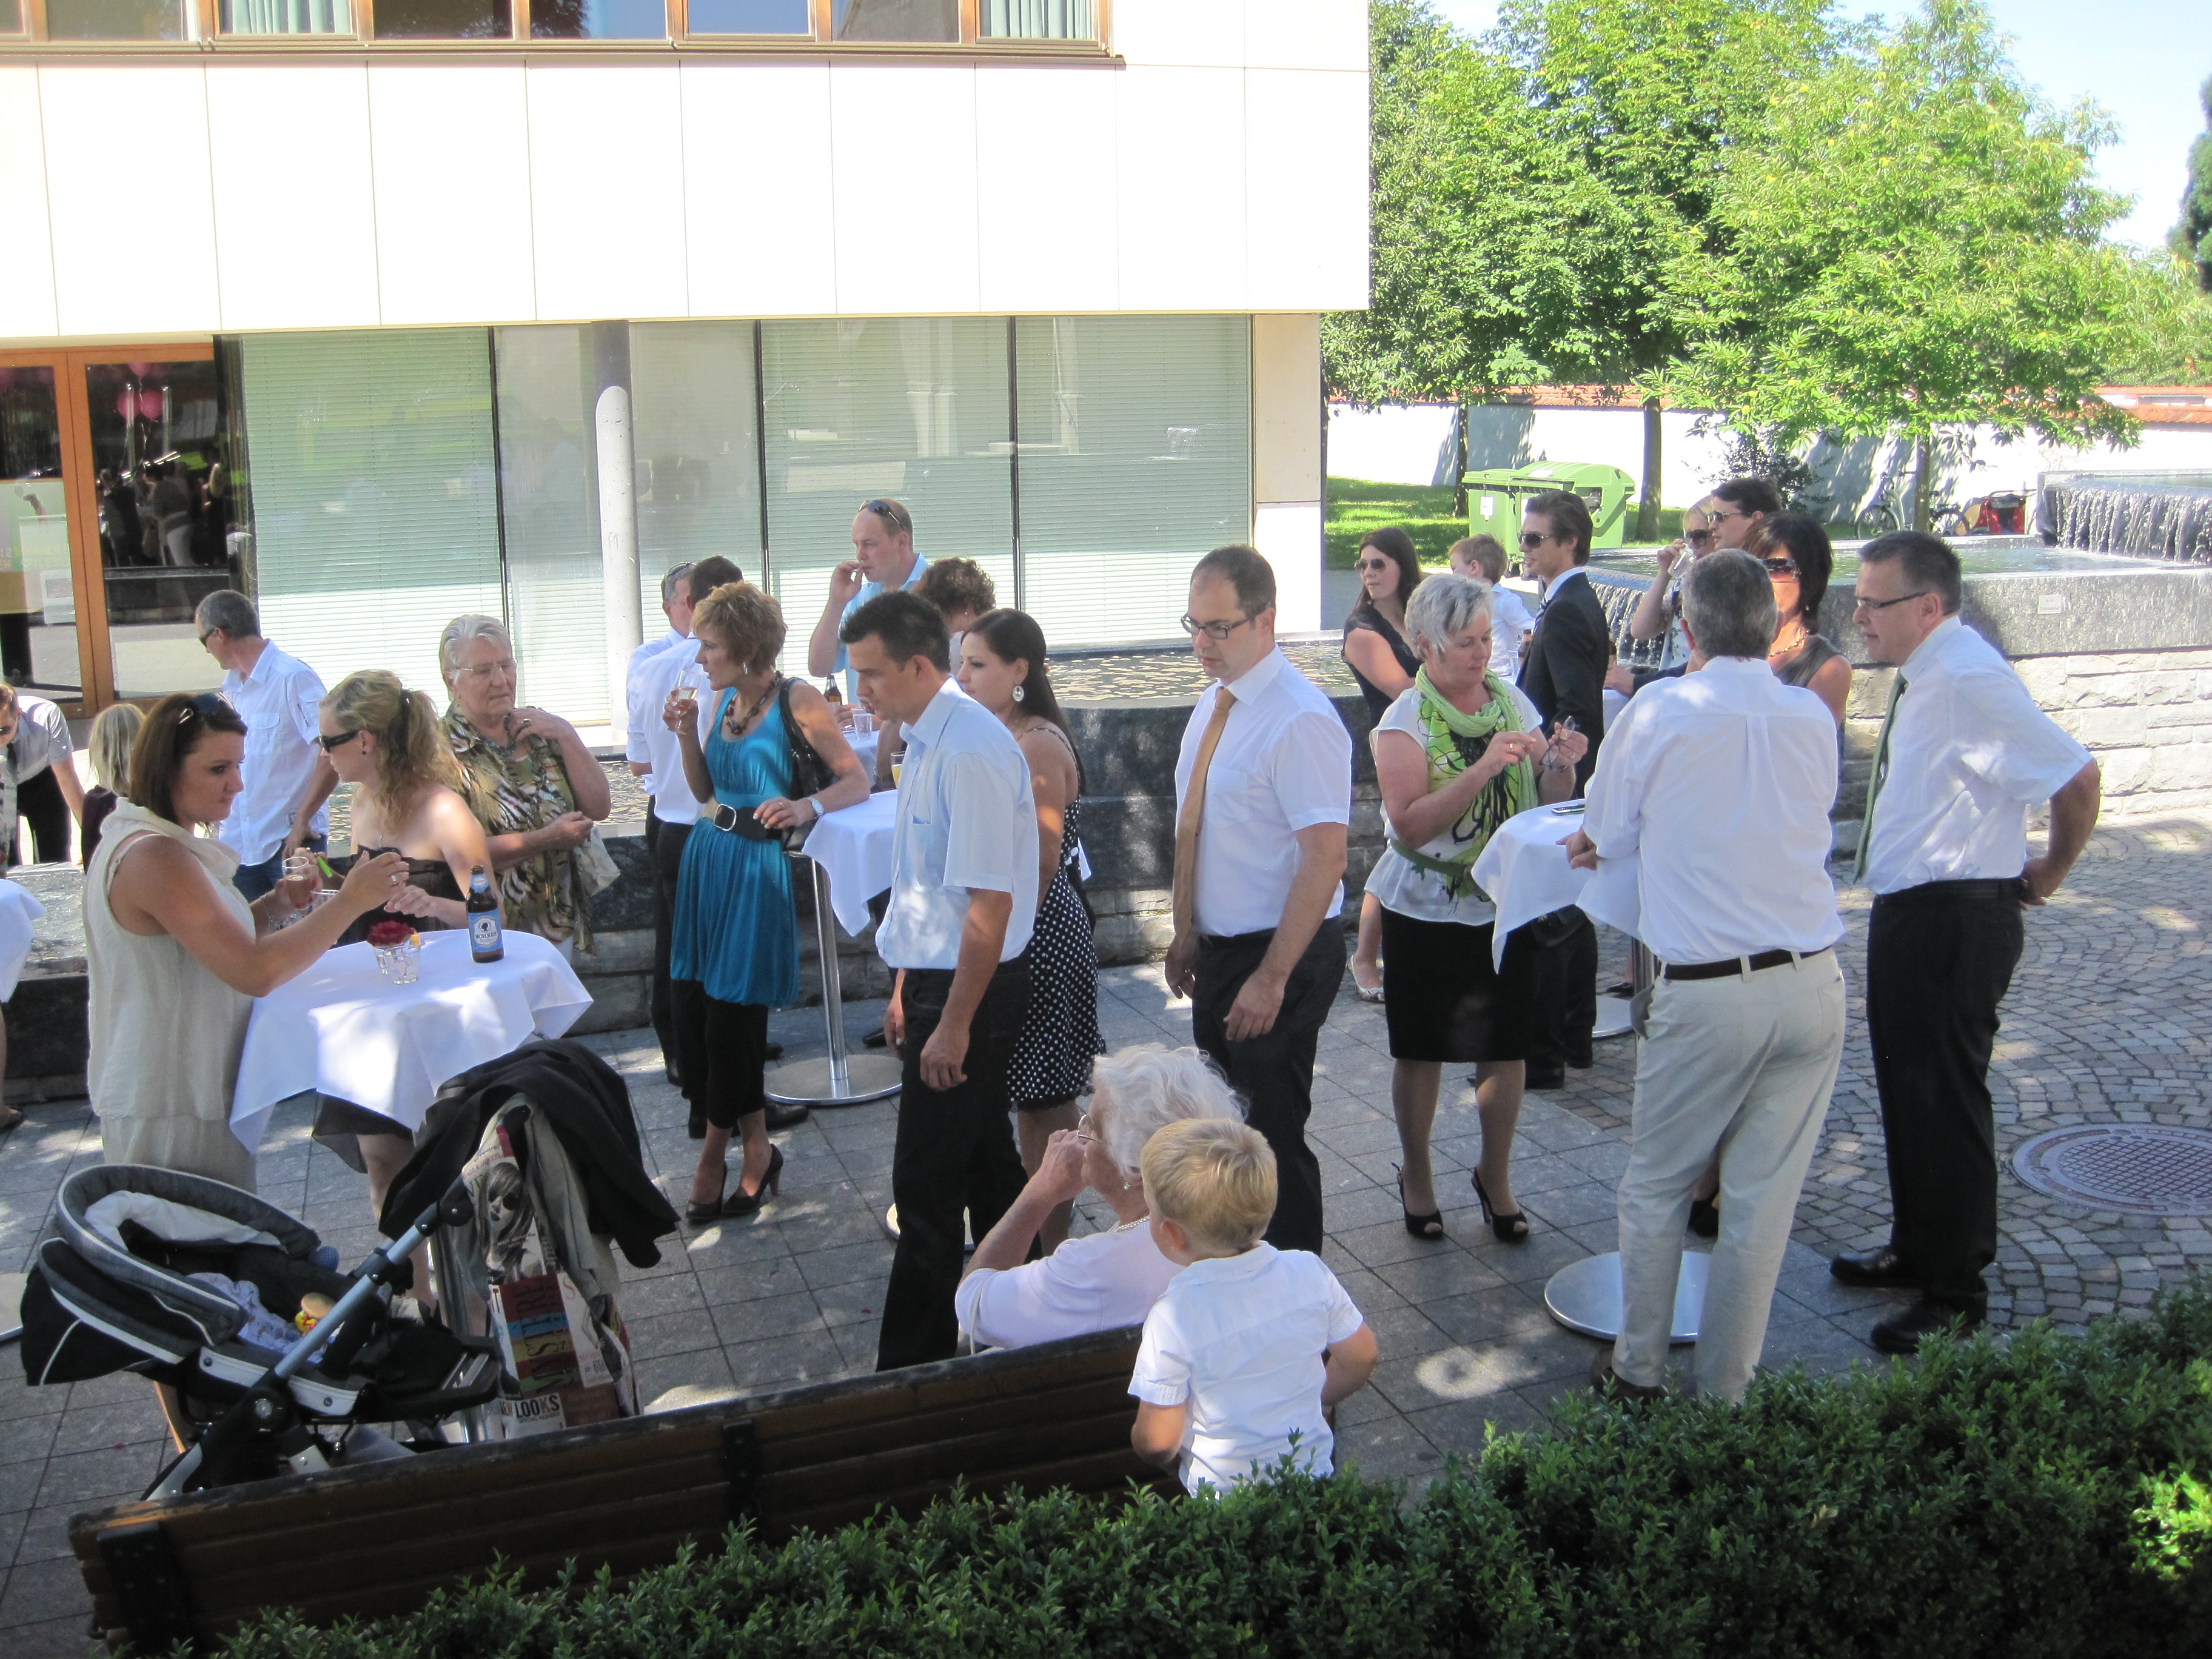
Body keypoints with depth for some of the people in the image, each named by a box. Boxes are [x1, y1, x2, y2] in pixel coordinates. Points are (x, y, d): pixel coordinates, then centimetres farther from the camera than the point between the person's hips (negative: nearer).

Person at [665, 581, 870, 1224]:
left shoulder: (795, 701, -10)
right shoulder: (720, 701, 10)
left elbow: (856, 780, -10)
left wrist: (807, 806, -28)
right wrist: (685, 734, 2)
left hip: (756, 868, -7)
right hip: (706, 858, 7)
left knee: (730, 1009, -3)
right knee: (692, 1003, 3)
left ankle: (717, 1152, 15)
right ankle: (754, 1149, 17)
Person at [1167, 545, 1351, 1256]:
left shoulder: (1298, 720, -21)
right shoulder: (1214, 703, 6)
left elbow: (1325, 859, -24)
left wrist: (1272, 977, -25)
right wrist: (1188, 933, 14)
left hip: (1279, 956, -9)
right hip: (1219, 948, 9)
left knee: (1272, 1130, 0)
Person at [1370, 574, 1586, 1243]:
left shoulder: (1513, 703, 3)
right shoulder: (1406, 719, -10)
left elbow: (1549, 803, 10)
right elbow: (1410, 825, -21)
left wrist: (1560, 766, -11)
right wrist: (1483, 768, -28)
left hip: (1505, 905, 3)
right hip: (1426, 911, -3)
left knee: (1505, 1050, 9)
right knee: (1421, 1053, 8)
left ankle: (1496, 1176, 29)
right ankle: (1416, 1176, 29)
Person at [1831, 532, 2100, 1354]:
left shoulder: (1968, 681, -23)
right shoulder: (1924, 675, 6)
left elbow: (2076, 776, -26)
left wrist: (2049, 874, -11)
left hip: (1954, 922, -10)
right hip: (1909, 909, 10)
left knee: (1944, 1100, 1)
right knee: (1906, 1088, 21)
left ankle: (1956, 1291, 15)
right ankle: (1916, 1249, 39)